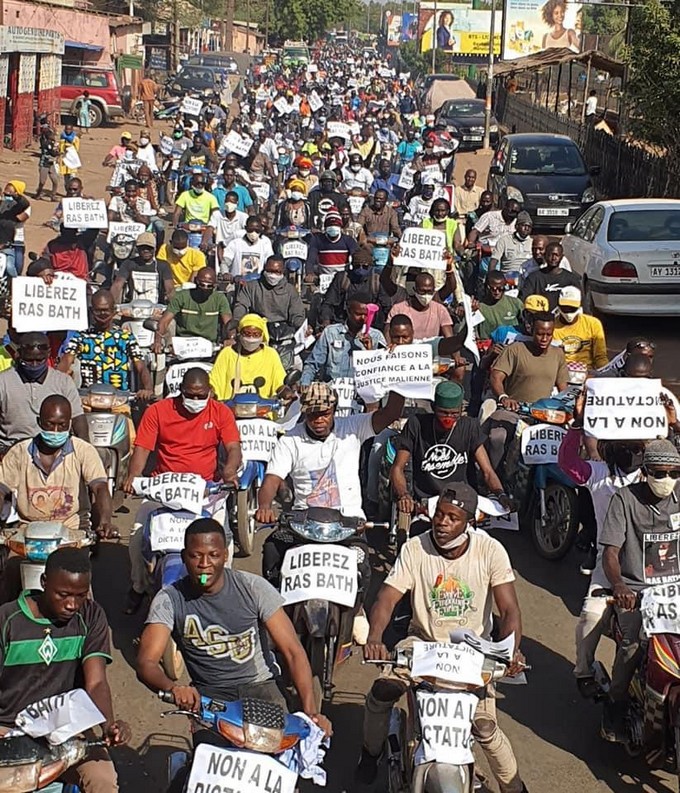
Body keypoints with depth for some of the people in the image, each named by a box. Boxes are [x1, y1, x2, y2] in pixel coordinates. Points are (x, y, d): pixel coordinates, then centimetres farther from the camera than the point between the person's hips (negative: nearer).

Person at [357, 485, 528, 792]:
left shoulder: (490, 551, -12)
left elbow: (509, 609, -15)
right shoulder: (415, 549, -10)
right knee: (382, 688, -22)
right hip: (424, 641, 2)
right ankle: (371, 751, 9)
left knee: (483, 726, -17)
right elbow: (386, 599, -15)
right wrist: (374, 638, -36)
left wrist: (511, 651, -34)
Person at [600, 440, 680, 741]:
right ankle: (616, 706, 1)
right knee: (634, 645, -24)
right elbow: (610, 551, -7)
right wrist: (618, 586, -26)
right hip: (635, 589, -3)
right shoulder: (626, 498, -2)